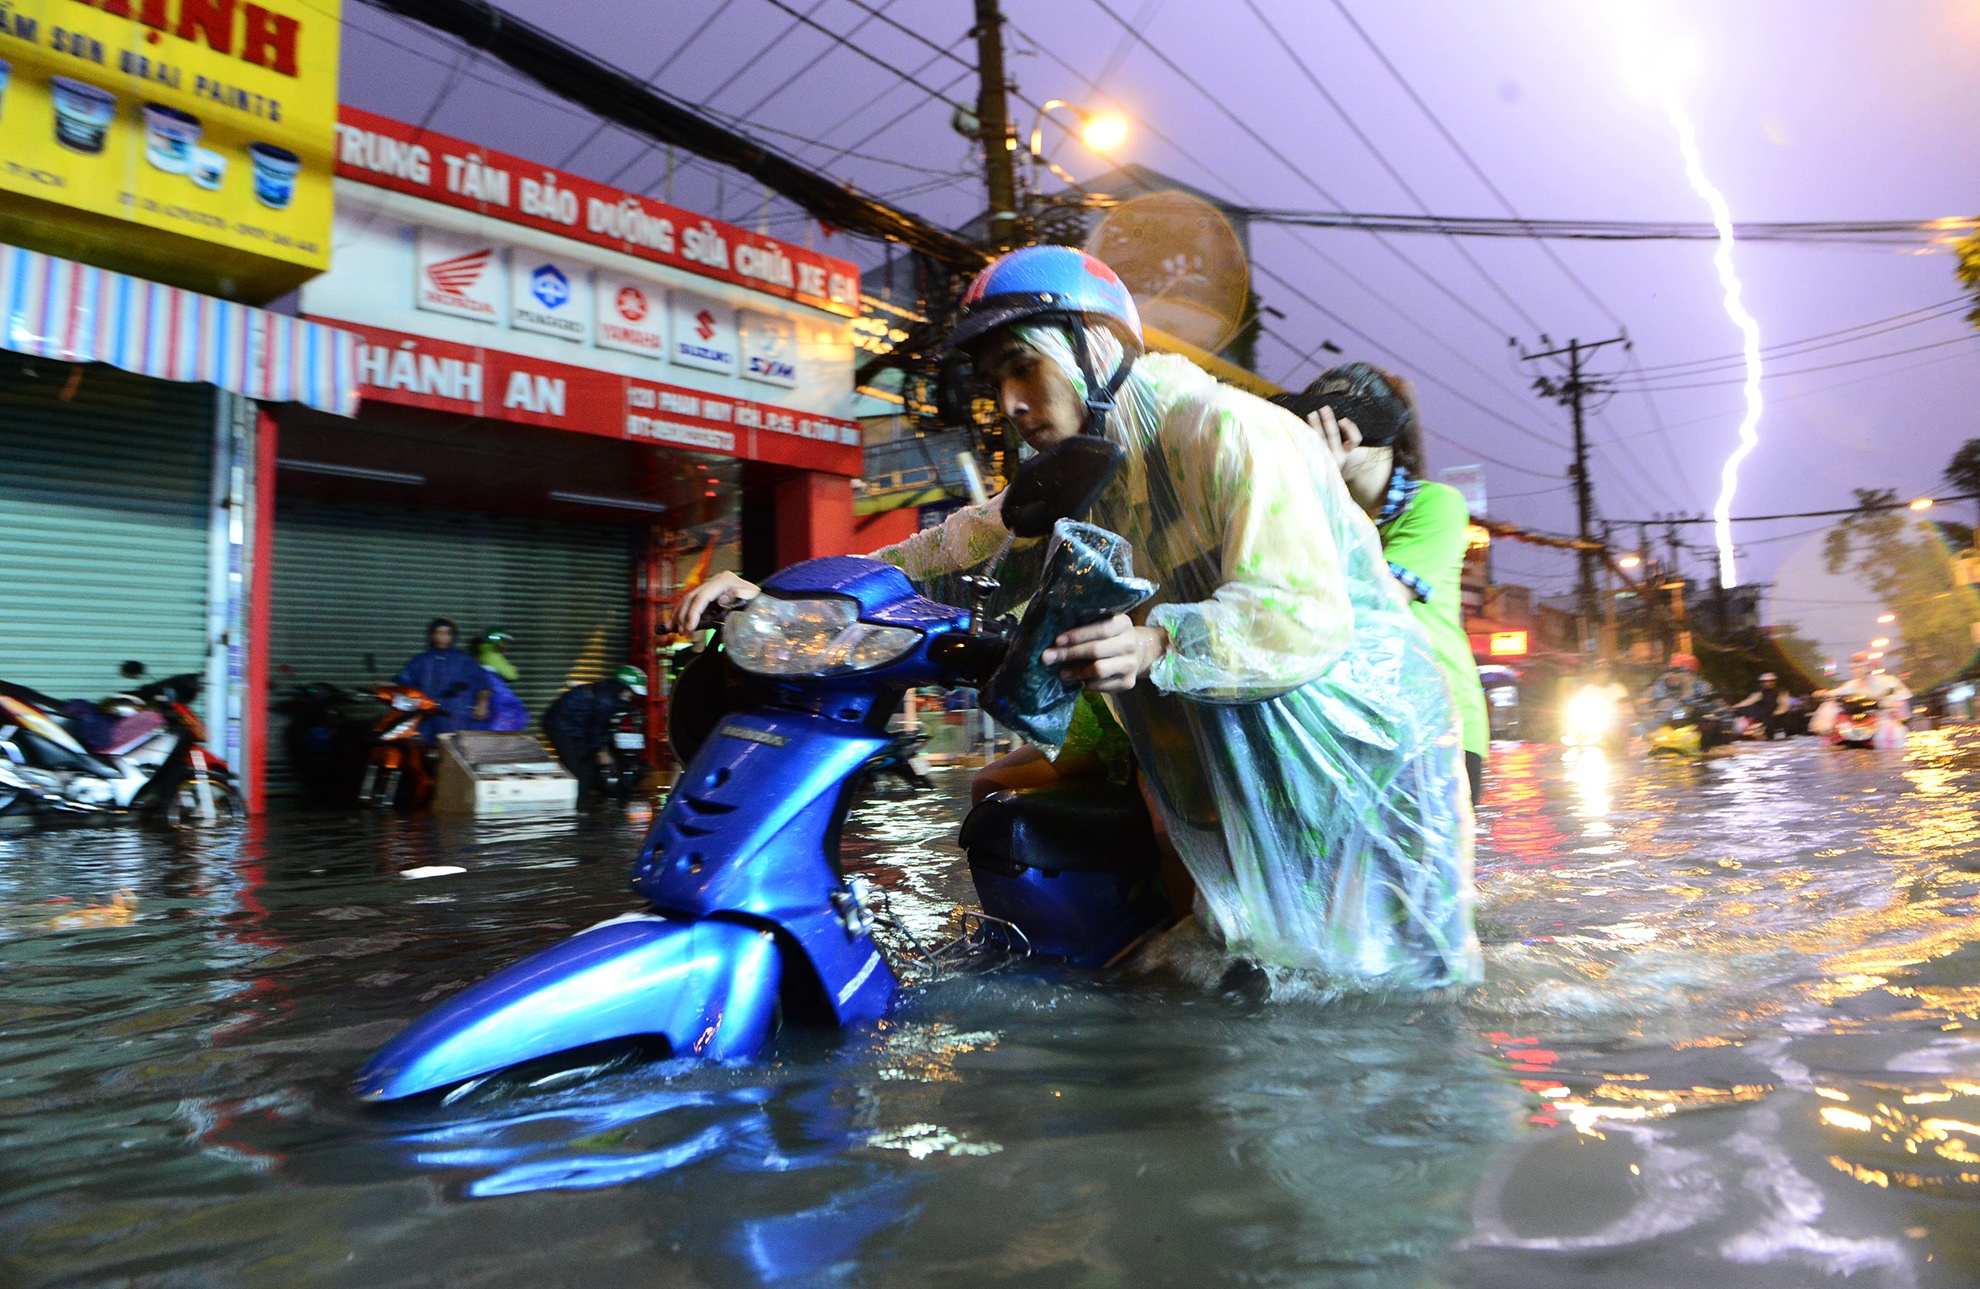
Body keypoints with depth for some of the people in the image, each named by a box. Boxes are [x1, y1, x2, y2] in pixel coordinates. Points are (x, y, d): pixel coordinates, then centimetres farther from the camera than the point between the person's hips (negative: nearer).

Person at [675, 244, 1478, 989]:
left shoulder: (1230, 432, -18)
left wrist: (1157, 642, -47)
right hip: (1230, 769, 7)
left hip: (1358, 726, -7)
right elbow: (956, 549, 3)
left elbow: (1306, 615, -29)